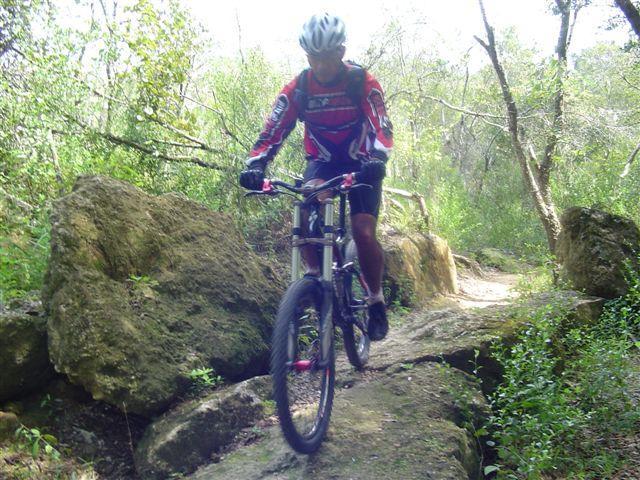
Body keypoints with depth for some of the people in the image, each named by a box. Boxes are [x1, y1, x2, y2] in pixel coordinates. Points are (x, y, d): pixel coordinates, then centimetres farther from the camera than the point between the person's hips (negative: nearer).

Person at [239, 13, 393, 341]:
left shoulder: (363, 82, -16)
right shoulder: (297, 89, -11)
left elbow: (381, 128, -25)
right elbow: (273, 131, -18)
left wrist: (376, 160, -46)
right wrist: (255, 166, -37)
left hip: (360, 165, -2)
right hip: (321, 163, 2)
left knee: (363, 233, -17)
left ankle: (376, 299, 5)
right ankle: (315, 273, -6)